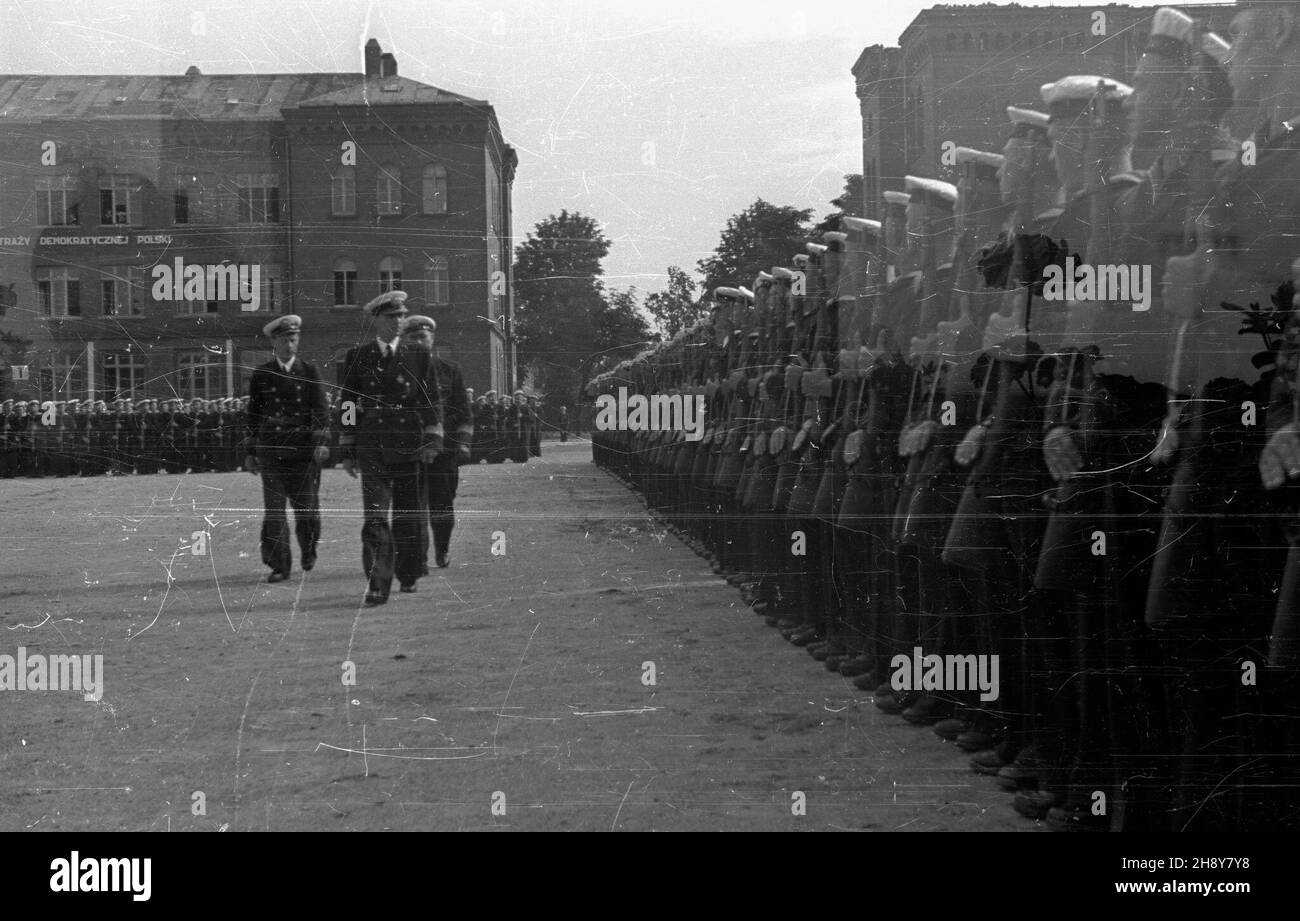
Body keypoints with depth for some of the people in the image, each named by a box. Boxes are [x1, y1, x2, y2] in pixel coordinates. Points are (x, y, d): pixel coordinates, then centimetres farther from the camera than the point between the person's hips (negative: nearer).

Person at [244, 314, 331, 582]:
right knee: (274, 508, -6)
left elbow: (321, 409, -2)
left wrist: (322, 442, -15)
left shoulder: (309, 372, 5)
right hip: (271, 450, 0)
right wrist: (250, 452, 9)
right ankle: (279, 566, -3)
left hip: (303, 449, 0)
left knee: (306, 507, 3)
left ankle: (308, 551, 31)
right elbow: (253, 414, 11)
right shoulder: (261, 375, 8)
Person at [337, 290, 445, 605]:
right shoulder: (357, 358, 7)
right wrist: (347, 450, 6)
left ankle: (408, 576, 25)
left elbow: (431, 402, 7)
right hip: (372, 449, -1)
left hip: (409, 448, 1)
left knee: (408, 515, 8)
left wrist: (433, 440, -4)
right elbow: (347, 405, 9)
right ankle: (378, 586, -12)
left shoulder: (419, 357, 8)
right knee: (375, 517, -10)